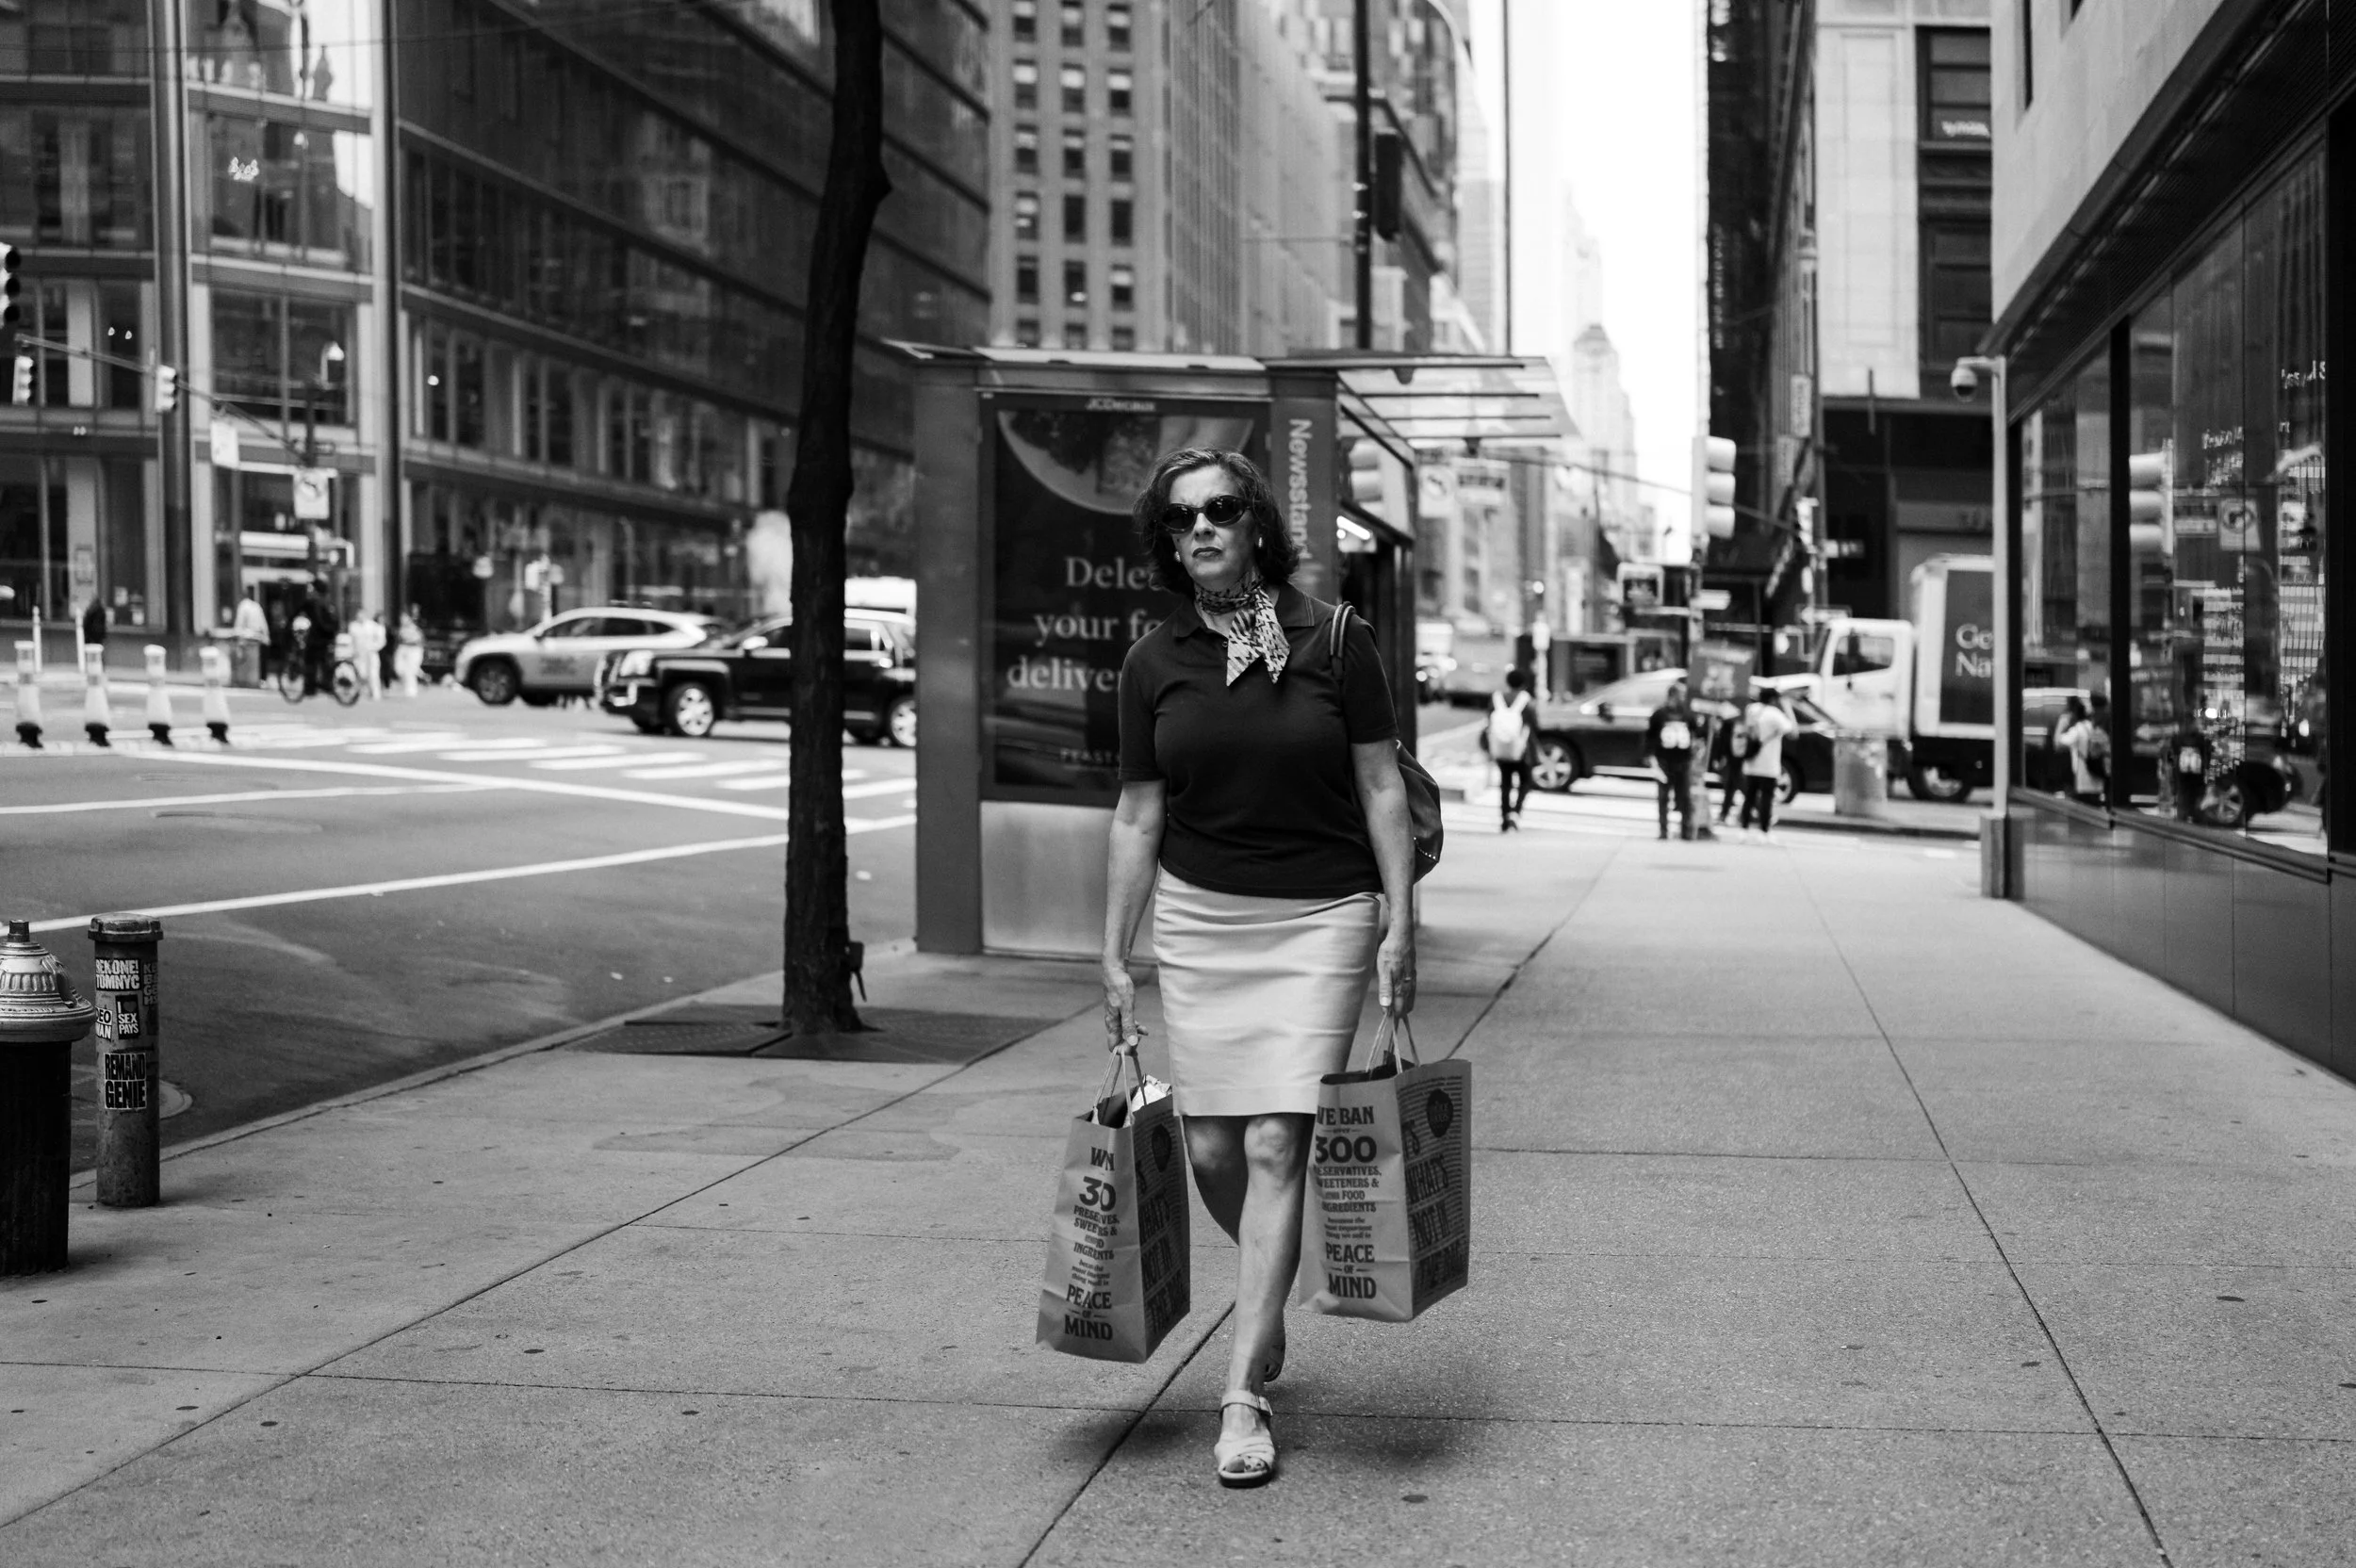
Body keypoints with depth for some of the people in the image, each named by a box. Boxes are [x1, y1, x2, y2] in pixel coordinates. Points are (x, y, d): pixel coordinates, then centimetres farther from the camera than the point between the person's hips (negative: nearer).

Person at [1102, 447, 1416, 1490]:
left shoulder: (1334, 642, -4)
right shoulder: (1155, 662, 2)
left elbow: (1381, 790, -1)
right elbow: (1138, 817, 6)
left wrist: (1400, 926, -6)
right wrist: (1113, 961, 5)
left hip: (1321, 918, -3)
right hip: (1197, 918, 3)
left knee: (1275, 1145, -9)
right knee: (1211, 1150, 3)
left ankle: (1244, 1392, -4)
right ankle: (1270, 1297, 36)